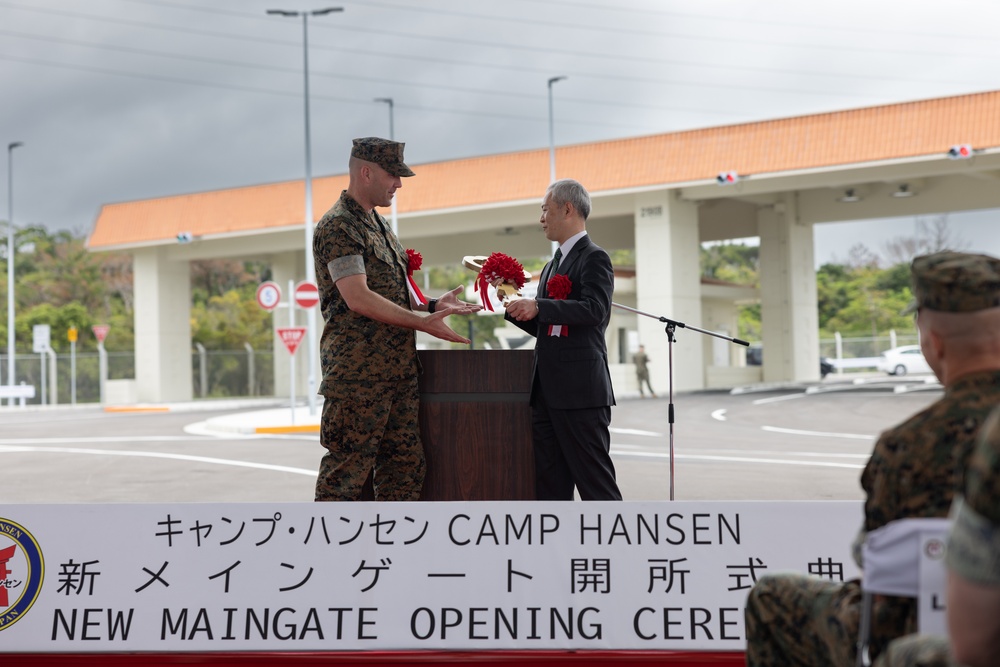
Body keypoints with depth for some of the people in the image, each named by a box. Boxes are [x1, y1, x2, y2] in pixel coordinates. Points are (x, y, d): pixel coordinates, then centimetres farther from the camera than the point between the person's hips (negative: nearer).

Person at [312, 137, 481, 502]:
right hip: (359, 371, -9)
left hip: (398, 369, 9)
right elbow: (358, 298, -19)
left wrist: (432, 304, 9)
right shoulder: (338, 226, -10)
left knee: (405, 464, 10)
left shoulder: (379, 225, 20)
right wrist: (423, 322, -19)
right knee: (348, 467, -5)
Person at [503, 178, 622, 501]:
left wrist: (538, 307, -23)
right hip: (548, 391, 9)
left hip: (580, 391, -9)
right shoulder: (553, 265, 20)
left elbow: (595, 310, -22)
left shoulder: (594, 258, -7)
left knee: (594, 480, -6)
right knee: (549, 482, 10)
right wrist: (517, 308, 6)